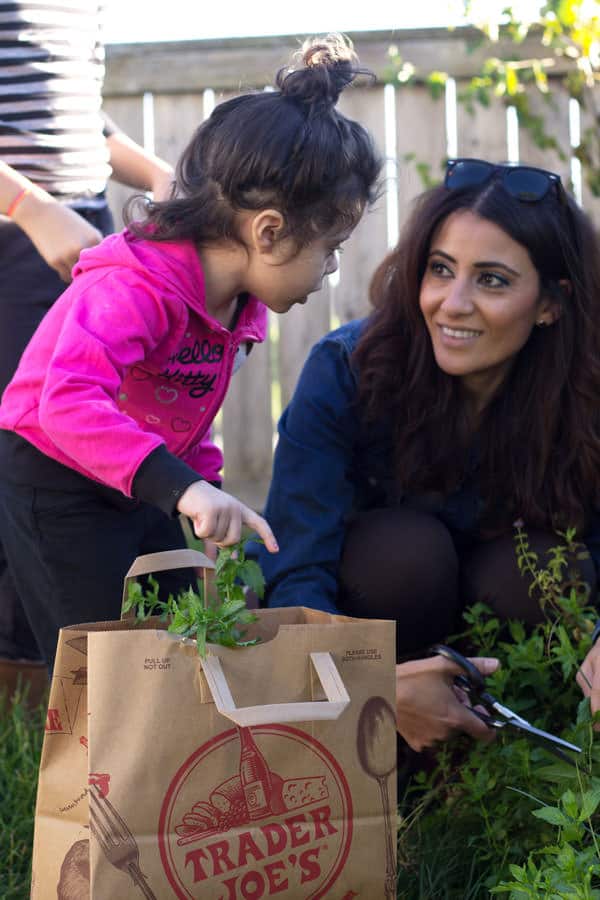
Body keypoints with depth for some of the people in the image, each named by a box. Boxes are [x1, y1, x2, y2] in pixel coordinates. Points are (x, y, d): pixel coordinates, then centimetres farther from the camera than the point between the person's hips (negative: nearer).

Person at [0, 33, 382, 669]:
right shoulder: (135, 286, -30)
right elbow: (69, 402, -45)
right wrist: (183, 488, -53)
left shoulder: (239, 302, -2)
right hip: (51, 488, -9)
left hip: (140, 491, 9)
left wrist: (211, 498, 2)